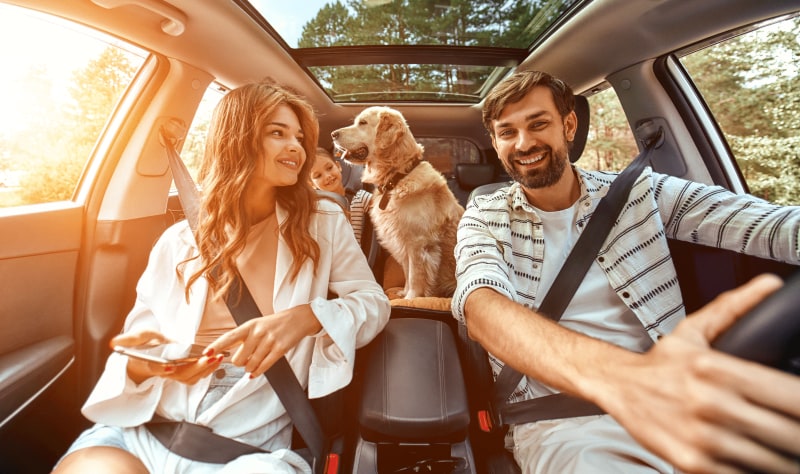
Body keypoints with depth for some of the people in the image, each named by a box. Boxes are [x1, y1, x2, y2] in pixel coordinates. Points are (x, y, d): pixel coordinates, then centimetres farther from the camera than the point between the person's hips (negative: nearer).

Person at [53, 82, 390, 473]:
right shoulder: (179, 241, 8)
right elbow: (138, 336, 8)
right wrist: (141, 364, -17)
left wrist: (307, 317, -21)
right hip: (144, 426, 2)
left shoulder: (323, 223, 2)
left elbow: (373, 302, -1)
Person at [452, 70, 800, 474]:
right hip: (558, 422, -3)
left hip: (675, 406, 4)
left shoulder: (637, 193, 6)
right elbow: (480, 306, -20)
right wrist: (617, 376, -37)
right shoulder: (484, 218, -1)